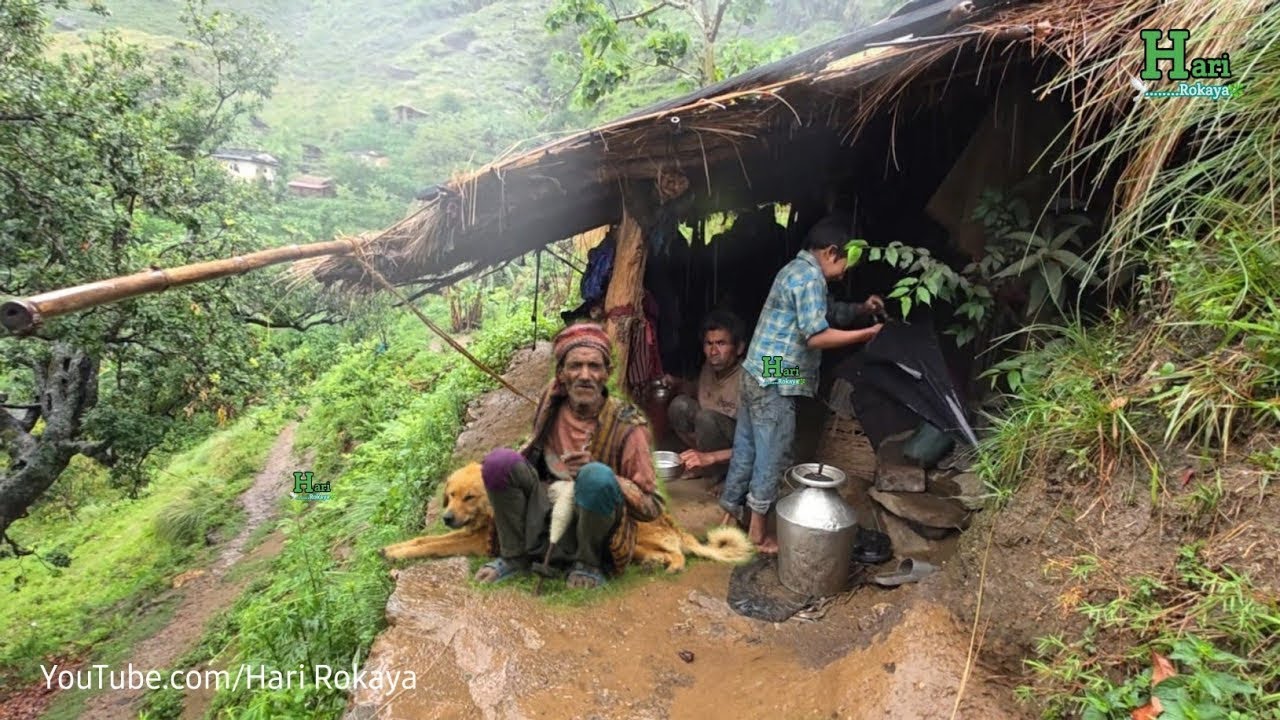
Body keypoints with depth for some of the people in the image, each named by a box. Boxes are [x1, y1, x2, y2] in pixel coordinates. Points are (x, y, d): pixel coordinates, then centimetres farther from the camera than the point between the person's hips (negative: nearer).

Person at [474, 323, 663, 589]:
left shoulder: (627, 426, -15)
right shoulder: (552, 399, -3)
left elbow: (652, 507, -14)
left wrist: (594, 473, -26)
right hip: (544, 524, 4)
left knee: (597, 476, -34)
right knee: (499, 461, -18)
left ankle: (588, 563, -8)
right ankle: (514, 555, -1)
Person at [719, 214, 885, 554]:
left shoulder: (796, 268, 16)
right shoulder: (811, 276, -15)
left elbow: (815, 315, 26)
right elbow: (816, 335, -20)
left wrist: (861, 308, 18)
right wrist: (866, 333, -11)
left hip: (756, 376, 10)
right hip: (775, 383, -10)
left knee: (746, 449, 16)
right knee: (773, 457, 2)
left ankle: (731, 516, 26)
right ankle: (758, 532, 13)